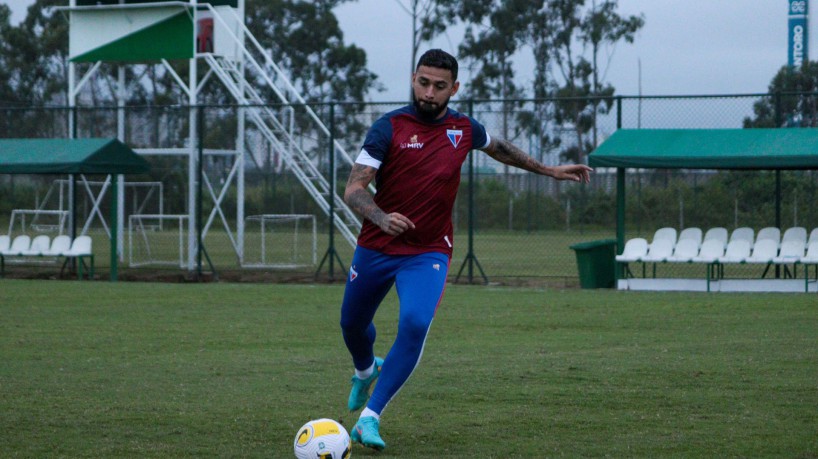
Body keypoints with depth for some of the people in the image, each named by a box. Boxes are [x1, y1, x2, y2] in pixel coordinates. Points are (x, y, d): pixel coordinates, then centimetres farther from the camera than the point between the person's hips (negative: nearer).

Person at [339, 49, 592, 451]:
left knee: (414, 325, -24)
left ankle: (369, 418, -19)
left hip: (429, 253, 0)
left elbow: (498, 148, 25)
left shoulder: (464, 129, 1)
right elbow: (353, 189, -16)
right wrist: (381, 218, -36)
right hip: (376, 247, 0)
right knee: (353, 325, 18)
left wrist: (548, 170, 29)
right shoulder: (389, 128, -11)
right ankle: (366, 371, 55)